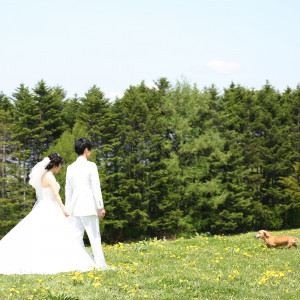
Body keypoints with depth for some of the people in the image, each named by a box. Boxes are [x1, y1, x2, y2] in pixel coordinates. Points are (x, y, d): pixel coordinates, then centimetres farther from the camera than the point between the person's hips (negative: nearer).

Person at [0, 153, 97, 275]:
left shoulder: (42, 175, 15)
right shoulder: (50, 177, -13)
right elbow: (56, 194, -28)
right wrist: (63, 209, -39)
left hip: (41, 211, 9)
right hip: (50, 212, -9)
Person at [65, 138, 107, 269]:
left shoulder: (70, 168, 10)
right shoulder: (91, 166, -6)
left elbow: (68, 190, 14)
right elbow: (96, 188, -8)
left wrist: (68, 208, 19)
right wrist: (101, 207, -6)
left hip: (75, 208, 5)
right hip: (88, 207, -5)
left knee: (77, 237, 7)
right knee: (94, 236, -2)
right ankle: (100, 264, -3)